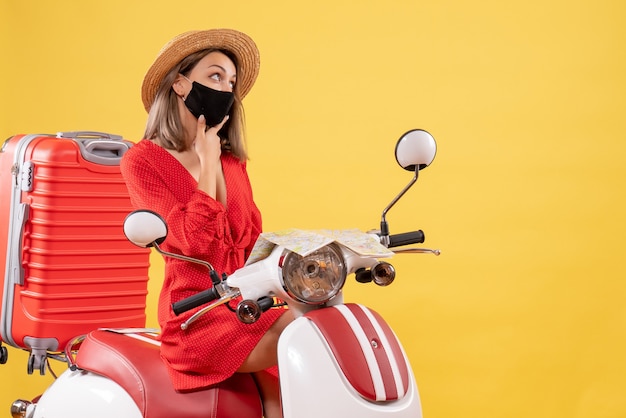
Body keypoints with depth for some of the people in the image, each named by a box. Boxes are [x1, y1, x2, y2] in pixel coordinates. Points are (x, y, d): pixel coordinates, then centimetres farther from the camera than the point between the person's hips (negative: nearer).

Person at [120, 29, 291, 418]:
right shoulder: (142, 161, -3)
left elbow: (254, 240, 15)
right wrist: (207, 163, -7)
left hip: (247, 308, 6)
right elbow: (196, 243, -15)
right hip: (196, 317, -5)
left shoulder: (233, 161, 16)